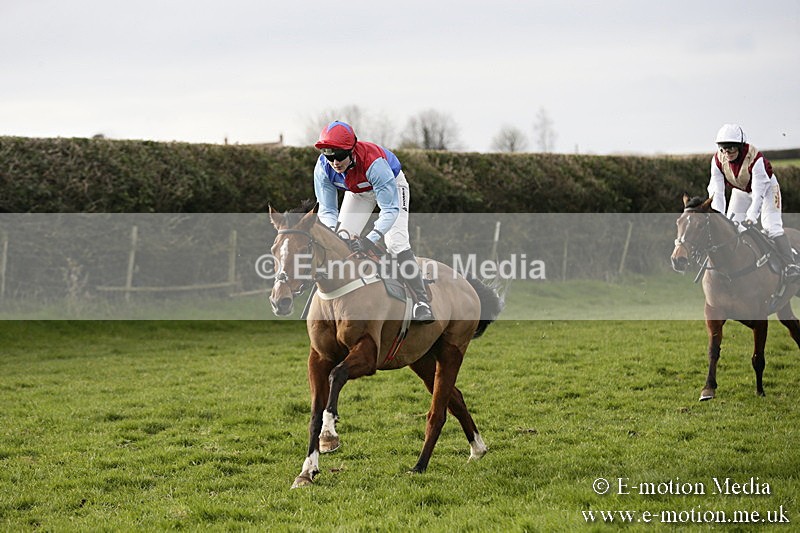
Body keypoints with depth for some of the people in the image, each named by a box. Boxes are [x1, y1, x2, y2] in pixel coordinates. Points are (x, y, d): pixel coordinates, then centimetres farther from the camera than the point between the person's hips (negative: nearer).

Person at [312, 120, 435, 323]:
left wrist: (370, 239, -54)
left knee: (396, 242, -19)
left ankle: (421, 300, -16)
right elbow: (327, 209, -23)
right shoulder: (323, 168, -30)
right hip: (357, 191, 5)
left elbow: (390, 209, -42)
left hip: (391, 185, -5)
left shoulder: (373, 163, -44)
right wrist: (333, 231, -44)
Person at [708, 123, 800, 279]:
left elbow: (758, 193, -37)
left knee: (771, 225, -18)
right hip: (740, 191, 5)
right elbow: (716, 192, -23)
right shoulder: (718, 160, -23)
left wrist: (751, 217, -45)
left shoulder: (755, 158, -37)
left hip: (766, 187, -5)